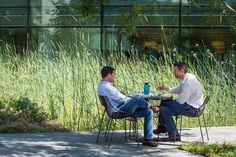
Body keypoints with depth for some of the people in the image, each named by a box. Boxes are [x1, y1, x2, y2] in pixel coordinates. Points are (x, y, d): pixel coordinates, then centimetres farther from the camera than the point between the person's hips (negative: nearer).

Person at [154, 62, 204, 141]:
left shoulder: (189, 82, -26)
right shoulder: (185, 78, 5)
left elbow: (181, 101, -24)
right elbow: (178, 90, 23)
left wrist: (172, 103, -5)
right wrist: (167, 89, 7)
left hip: (191, 108, -11)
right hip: (187, 103, 11)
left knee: (165, 110, -17)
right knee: (164, 102, 18)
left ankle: (174, 135, -9)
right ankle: (162, 127, 23)